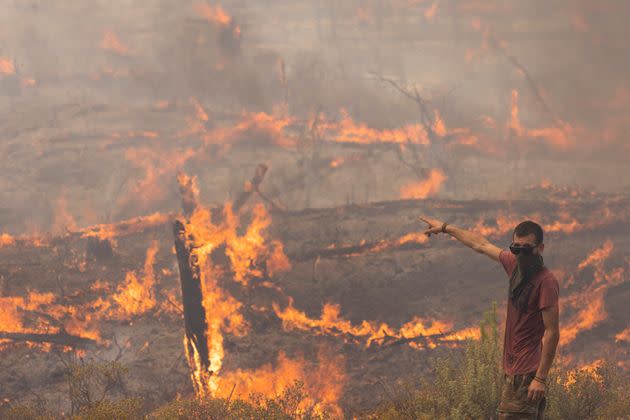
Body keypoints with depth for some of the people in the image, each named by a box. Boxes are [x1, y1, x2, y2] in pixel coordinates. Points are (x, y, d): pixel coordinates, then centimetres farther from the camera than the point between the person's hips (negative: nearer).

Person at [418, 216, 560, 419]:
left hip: (527, 373, -8)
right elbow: (481, 244, 23)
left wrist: (541, 378, -21)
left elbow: (552, 332, -19)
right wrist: (445, 228, 34)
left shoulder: (546, 281, -17)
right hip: (513, 369, 8)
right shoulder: (515, 264, 7)